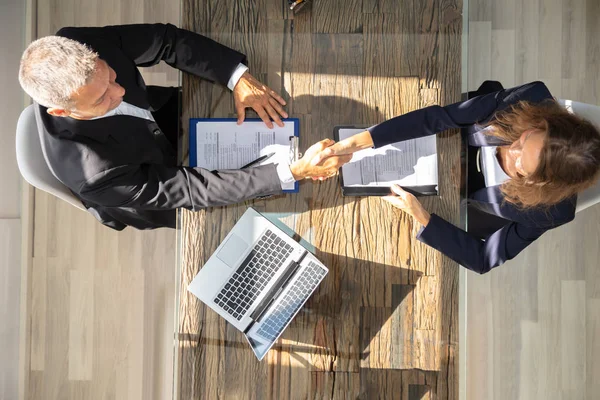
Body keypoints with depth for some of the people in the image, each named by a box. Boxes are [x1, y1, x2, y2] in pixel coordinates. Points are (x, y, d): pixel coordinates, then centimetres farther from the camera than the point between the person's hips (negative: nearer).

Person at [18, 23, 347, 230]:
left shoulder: (78, 44, -33)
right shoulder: (92, 171, -44)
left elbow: (167, 40, -22)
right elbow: (194, 191, -37)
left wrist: (240, 79, -33)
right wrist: (294, 172, -40)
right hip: (149, 194, -4)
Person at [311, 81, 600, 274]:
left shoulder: (551, 210, -40)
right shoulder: (533, 99, -37)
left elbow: (483, 258, -29)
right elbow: (440, 116, -33)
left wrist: (420, 215, -41)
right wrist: (361, 140, -40)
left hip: (465, 200, -2)